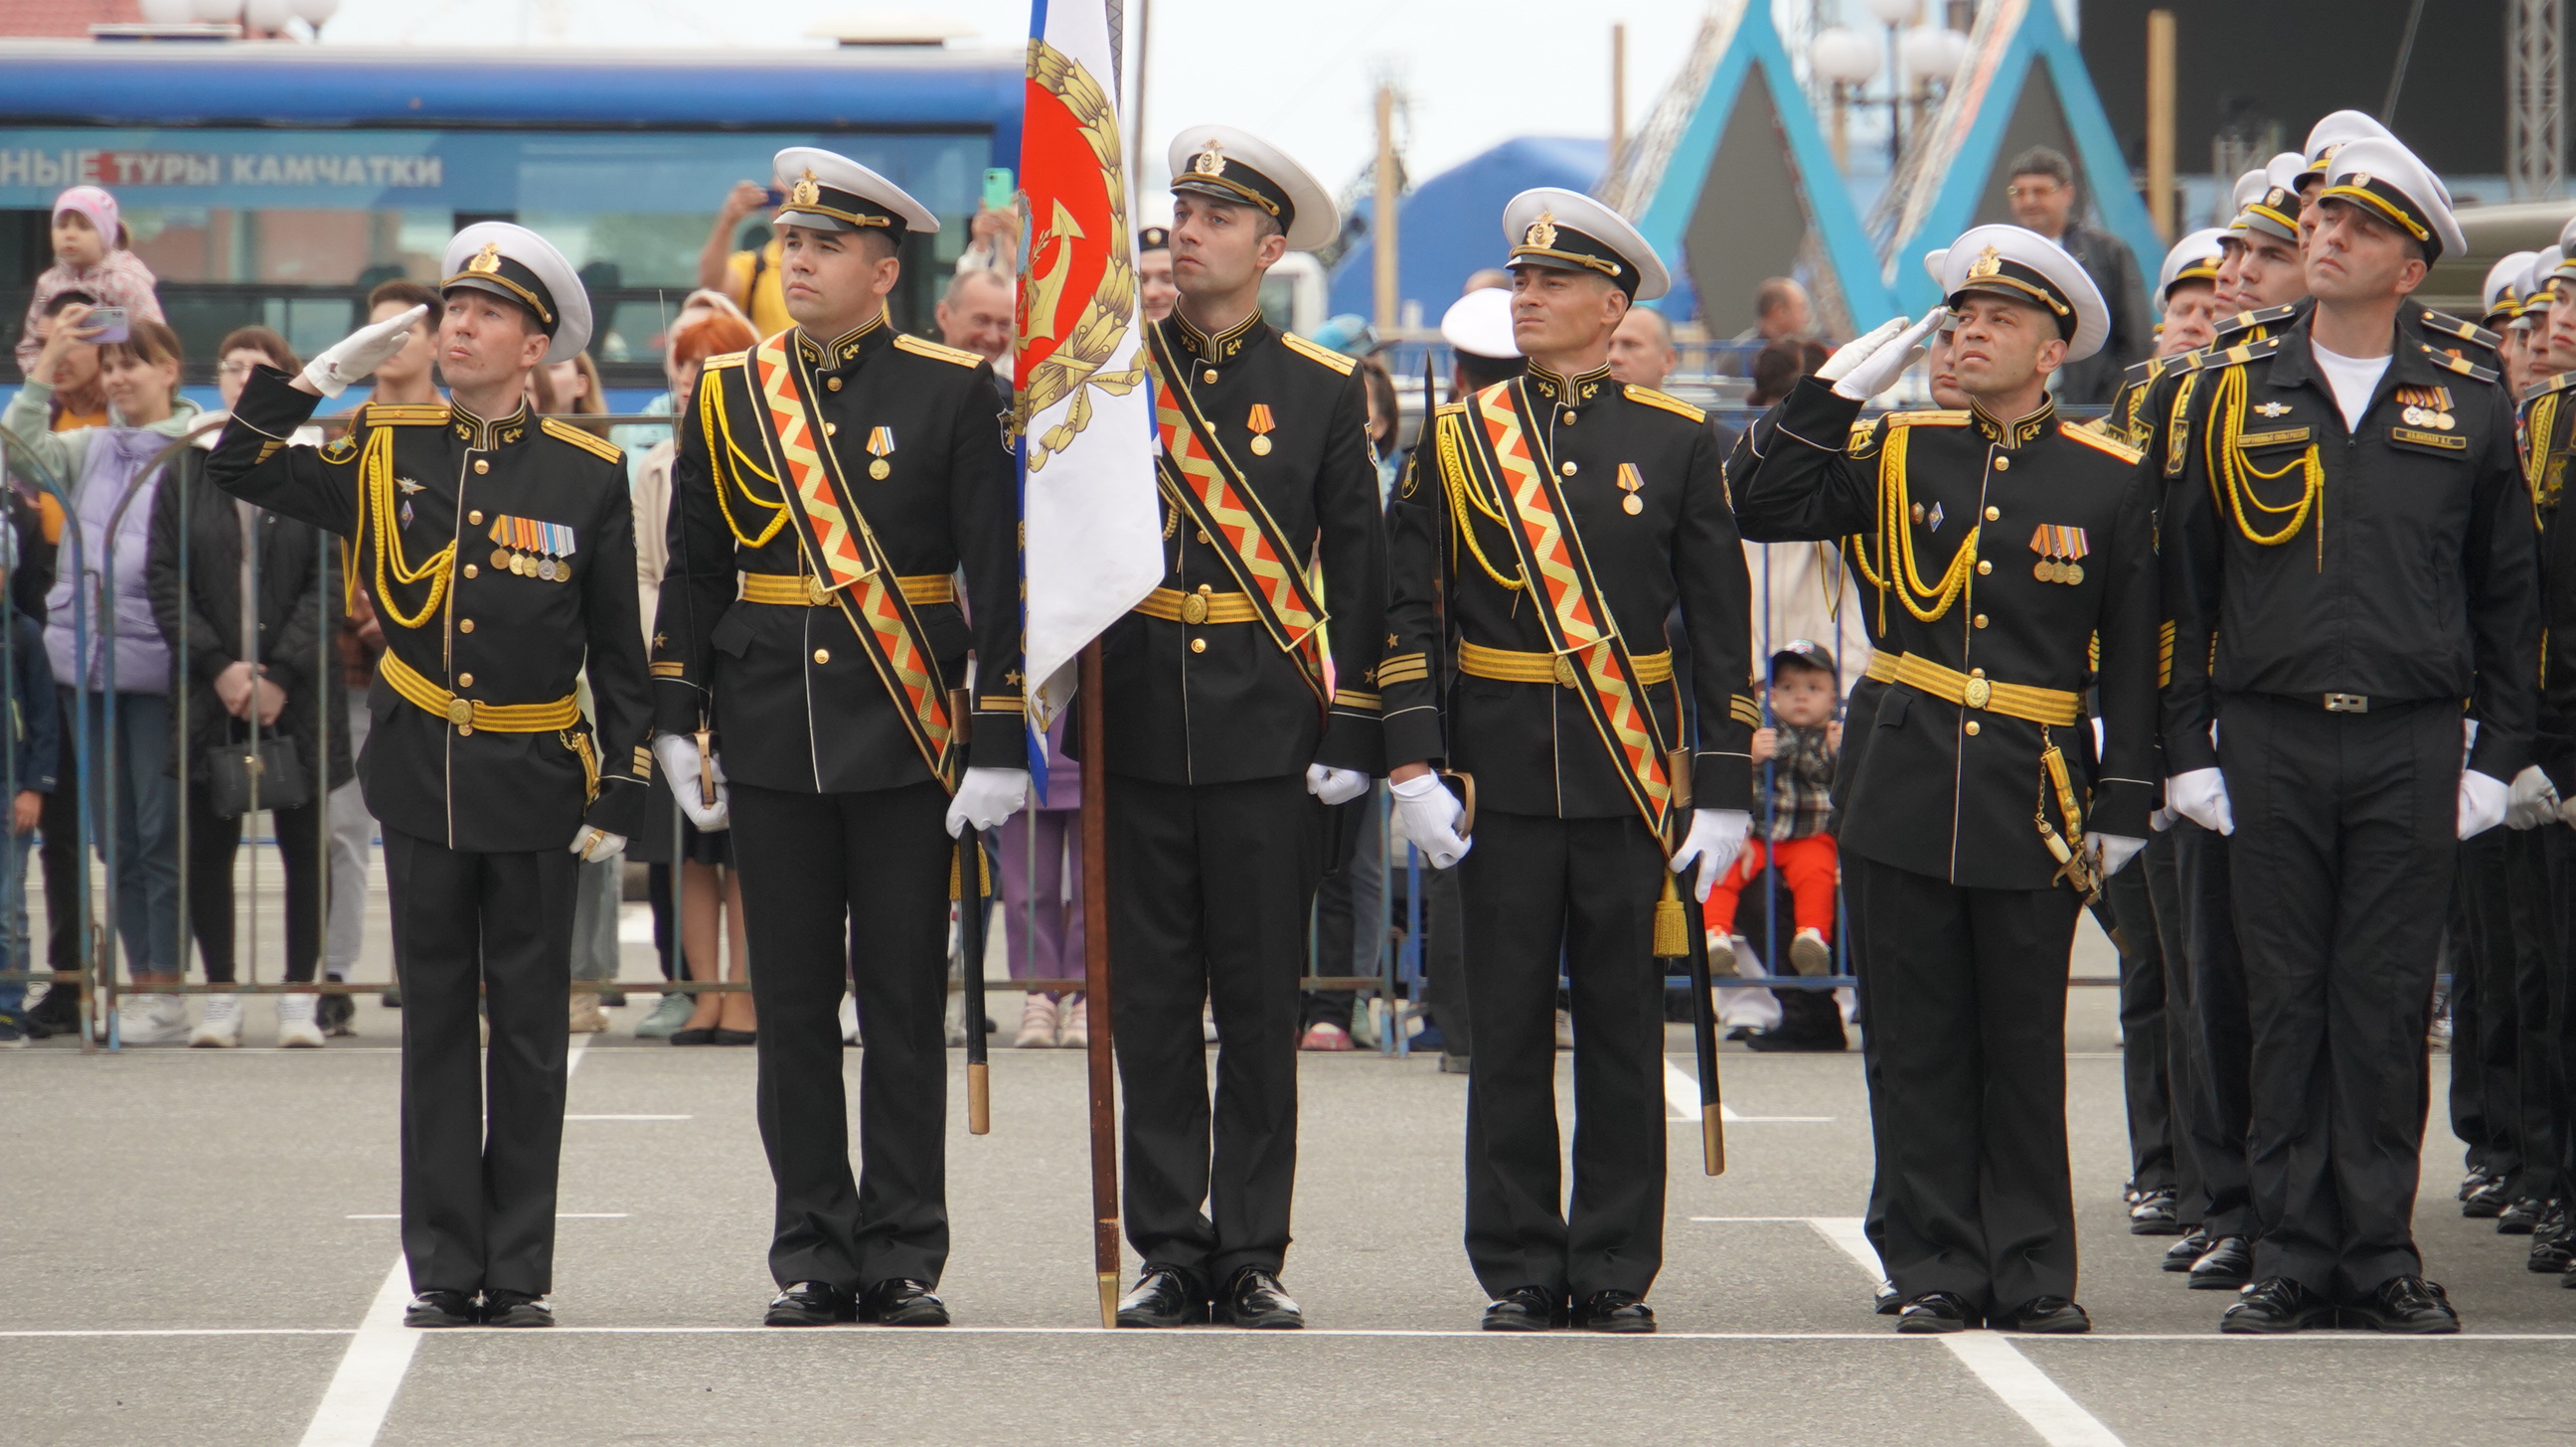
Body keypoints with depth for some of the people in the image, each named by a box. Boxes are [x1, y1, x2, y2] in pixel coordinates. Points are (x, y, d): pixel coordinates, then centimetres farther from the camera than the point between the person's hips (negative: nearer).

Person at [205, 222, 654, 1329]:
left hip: (535, 782, -1)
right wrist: (332, 367, -1)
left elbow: (620, 653, 3)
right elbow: (240, 468, 5)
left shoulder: (588, 475, 0)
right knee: (437, 1022, 4)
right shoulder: (386, 452, 5)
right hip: (422, 777, 2)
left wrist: (620, 793, -2)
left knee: (529, 1029, 3)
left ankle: (519, 1272, 8)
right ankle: (445, 1271, 8)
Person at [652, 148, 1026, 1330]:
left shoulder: (953, 392, -1)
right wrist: (679, 724, 7)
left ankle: (904, 1257, 6)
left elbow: (999, 577, -3)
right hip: (771, 744, 3)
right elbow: (692, 570, 13)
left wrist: (998, 744, -8)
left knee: (905, 1006, 1)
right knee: (793, 1008, 4)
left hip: (905, 744, -3)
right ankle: (814, 1257, 10)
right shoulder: (727, 393, 8)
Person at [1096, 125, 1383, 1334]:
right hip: (1137, 724, 1)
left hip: (1267, 734, -1)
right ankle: (1169, 1255, 9)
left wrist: (1350, 734, -1)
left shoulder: (1324, 390, 4)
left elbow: (1358, 569, 4)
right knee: (1153, 1005, 3)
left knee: (1261, 1005, 2)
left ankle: (1251, 1259, 8)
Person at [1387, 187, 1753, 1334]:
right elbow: (1411, 610, 4)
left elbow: (1719, 628, 4)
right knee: (1508, 1029, 2)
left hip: (1632, 774, -1)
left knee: (1622, 1026, 3)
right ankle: (1520, 1273, 9)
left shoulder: (1675, 441, 4)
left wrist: (1723, 792, -2)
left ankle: (1616, 1274, 9)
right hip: (1502, 772, 1)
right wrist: (1413, 762, -6)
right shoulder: (1458, 436, 6)